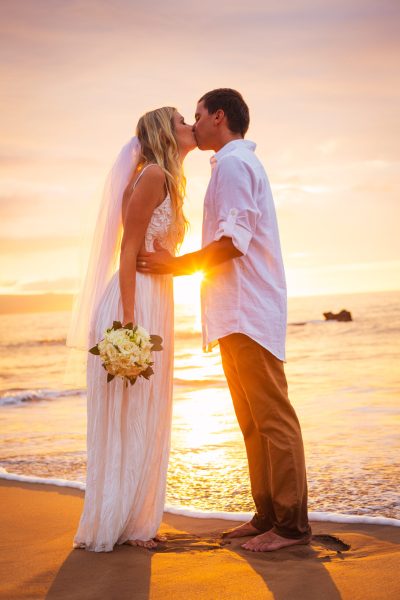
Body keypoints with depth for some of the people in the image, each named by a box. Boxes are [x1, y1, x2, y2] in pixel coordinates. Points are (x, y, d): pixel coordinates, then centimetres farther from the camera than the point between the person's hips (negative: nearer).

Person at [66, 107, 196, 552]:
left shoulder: (168, 181, 19)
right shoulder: (152, 175, -9)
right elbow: (128, 252, -16)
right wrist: (128, 323, -22)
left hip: (154, 306, 10)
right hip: (134, 305, -10)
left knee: (143, 420, 11)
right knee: (125, 418, -4)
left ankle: (132, 522, 19)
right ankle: (109, 526, 5)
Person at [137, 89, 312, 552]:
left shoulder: (233, 163, -8)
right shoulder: (241, 162, 24)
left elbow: (233, 241, -18)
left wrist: (174, 264, -10)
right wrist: (177, 262, 22)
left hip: (248, 312, -11)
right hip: (240, 314, 11)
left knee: (272, 418, -8)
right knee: (253, 422, 11)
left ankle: (292, 525, -4)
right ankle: (267, 517, 16)